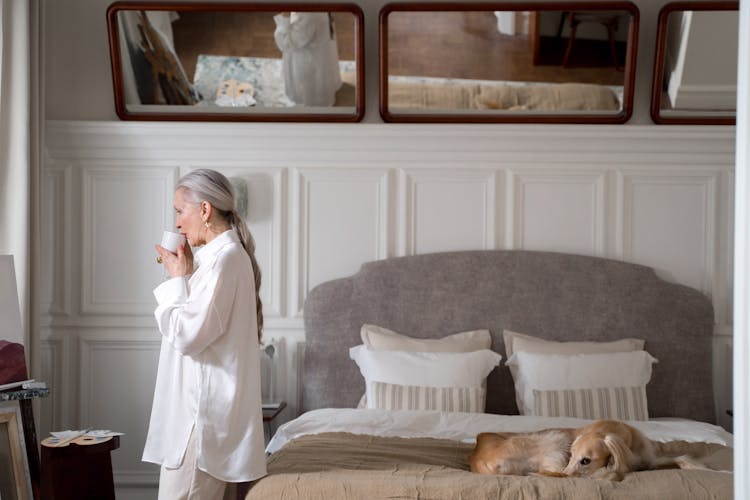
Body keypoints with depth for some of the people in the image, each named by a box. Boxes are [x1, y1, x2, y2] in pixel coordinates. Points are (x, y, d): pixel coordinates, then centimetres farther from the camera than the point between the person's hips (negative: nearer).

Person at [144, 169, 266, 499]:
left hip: (203, 412, -10)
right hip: (205, 405, 10)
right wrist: (185, 273, 10)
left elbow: (187, 334, -20)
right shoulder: (222, 254, 14)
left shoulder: (224, 258, -17)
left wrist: (177, 279, -8)